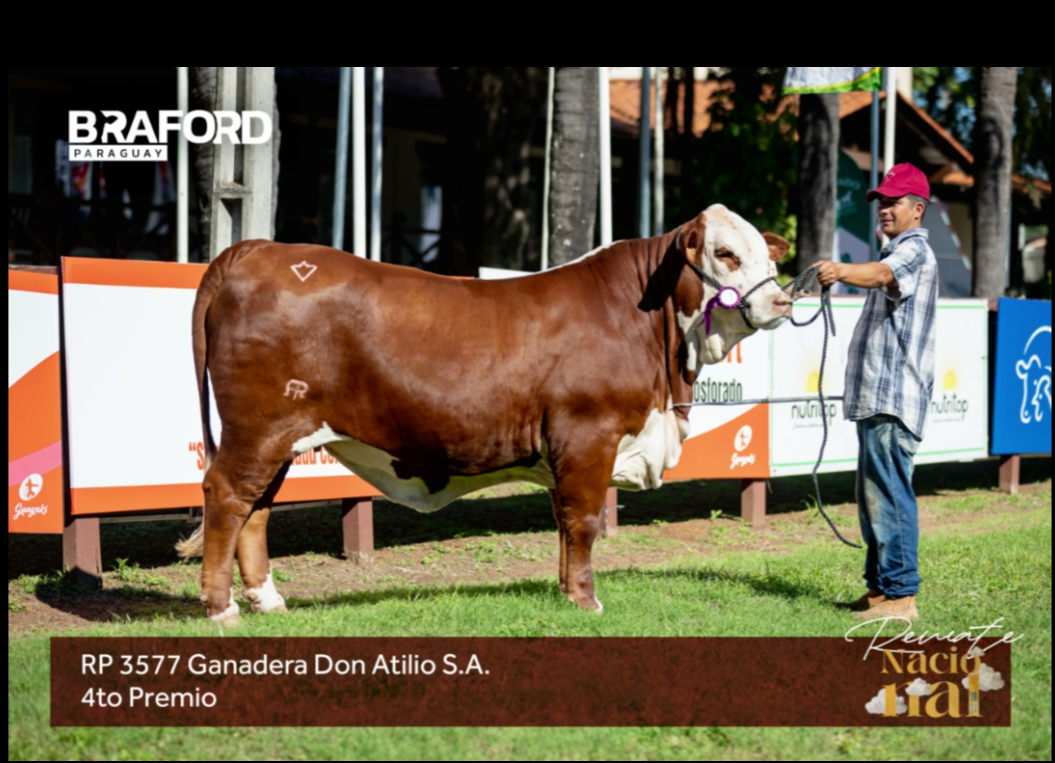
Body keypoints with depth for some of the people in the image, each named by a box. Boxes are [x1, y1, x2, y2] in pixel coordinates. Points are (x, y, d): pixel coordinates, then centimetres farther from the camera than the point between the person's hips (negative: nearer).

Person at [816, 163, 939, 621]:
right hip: (876, 398, 11)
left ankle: (901, 594, -14)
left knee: (889, 495, -14)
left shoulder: (913, 249, -9)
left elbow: (881, 274, -33)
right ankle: (880, 586, 21)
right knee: (874, 494, 14)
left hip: (894, 400, -11)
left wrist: (843, 271, -51)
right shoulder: (898, 251, 24)